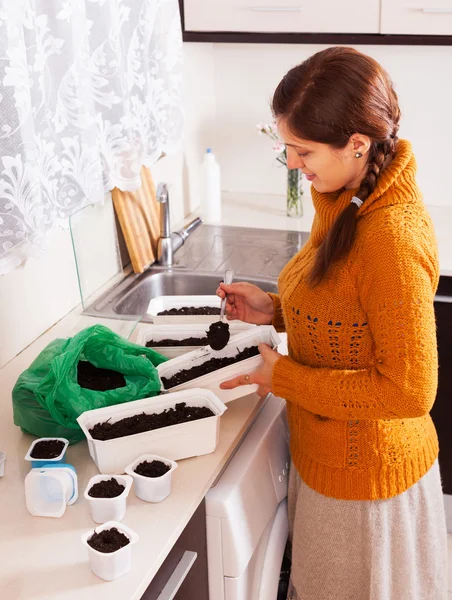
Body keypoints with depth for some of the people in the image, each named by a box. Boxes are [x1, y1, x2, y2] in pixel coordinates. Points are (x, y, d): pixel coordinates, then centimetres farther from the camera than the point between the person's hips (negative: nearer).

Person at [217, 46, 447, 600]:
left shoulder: (393, 239, -32)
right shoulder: (348, 201, -3)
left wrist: (284, 378, -21)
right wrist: (276, 310, -4)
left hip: (365, 478, -8)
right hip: (327, 456, 8)